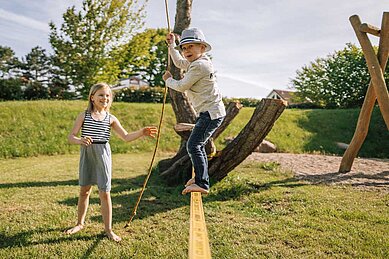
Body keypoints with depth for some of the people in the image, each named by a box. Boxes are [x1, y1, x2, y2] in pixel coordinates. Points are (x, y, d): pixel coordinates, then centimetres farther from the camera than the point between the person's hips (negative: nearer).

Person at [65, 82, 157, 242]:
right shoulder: (84, 116, 0)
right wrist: (80, 140, -27)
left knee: (104, 193, 1)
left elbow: (126, 137, 3)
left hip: (103, 155, 0)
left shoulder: (111, 119, 3)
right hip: (86, 154, 1)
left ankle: (108, 229, 14)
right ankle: (80, 223, 35)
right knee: (84, 190, 14)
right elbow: (70, 137, -4)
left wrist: (141, 132, -13)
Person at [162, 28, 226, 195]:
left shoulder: (199, 65, -18)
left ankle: (202, 184, -14)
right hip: (210, 112, 11)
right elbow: (179, 63, 35)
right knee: (198, 145, 22)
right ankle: (200, 177, 36)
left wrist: (168, 80, 6)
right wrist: (172, 46, 30)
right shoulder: (195, 63, 15)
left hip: (211, 113, -11)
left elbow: (181, 86, -13)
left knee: (193, 145, -15)